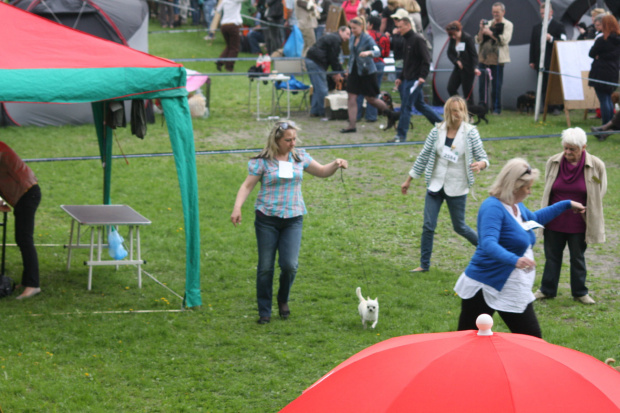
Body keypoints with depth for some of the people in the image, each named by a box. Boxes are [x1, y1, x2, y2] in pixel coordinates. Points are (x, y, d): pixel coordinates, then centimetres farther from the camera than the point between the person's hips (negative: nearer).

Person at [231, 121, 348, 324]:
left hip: (293, 218, 2)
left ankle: (283, 300, 20)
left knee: (289, 265, -9)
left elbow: (322, 172, 18)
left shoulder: (300, 157, 8)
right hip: (267, 218, -2)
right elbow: (247, 186, -4)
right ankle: (264, 311, 14)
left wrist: (336, 164, -3)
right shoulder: (262, 161, -4)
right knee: (265, 267, 1)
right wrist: (237, 208, -18)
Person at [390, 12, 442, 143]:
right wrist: (400, 78, 21)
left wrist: (422, 76, -25)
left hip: (415, 80, -10)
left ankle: (401, 135, -3)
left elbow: (426, 60, -18)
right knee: (420, 105, 15)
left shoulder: (418, 39, -13)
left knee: (406, 107, -7)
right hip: (407, 79, 10)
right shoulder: (406, 40, 16)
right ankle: (441, 123, 24)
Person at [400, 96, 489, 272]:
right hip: (435, 185, 2)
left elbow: (483, 158, -7)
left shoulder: (470, 133, -9)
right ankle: (424, 264, 13)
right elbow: (423, 156, 6)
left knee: (459, 227, 8)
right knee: (428, 226, 0)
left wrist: (480, 164, -32)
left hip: (457, 188, -2)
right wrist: (408, 180, 9)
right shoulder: (437, 132, -3)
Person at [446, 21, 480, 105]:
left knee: (467, 92, -3)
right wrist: (456, 61, -11)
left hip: (468, 69, -6)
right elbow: (450, 53, 7)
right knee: (451, 88, -1)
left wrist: (475, 67, -31)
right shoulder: (452, 39, 3)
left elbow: (474, 54, -18)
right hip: (458, 68, 6)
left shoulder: (468, 39, -15)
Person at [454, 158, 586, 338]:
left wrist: (567, 204, 34)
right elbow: (488, 244, -35)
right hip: (485, 287, -9)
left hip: (514, 292, 9)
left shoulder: (516, 205, 10)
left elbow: (535, 218, 33)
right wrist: (514, 260, -51)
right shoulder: (493, 208, -20)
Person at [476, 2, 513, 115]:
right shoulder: (488, 24, 16)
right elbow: (479, 40, 12)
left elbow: (504, 40, -12)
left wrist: (490, 33, -13)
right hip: (484, 57, 5)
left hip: (497, 59, -5)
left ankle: (496, 108, 5)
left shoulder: (507, 24, 3)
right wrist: (481, 29, -3)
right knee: (482, 83, 4)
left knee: (496, 84, -2)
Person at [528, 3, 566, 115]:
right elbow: (532, 44, 17)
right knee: (543, 87, 3)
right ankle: (547, 107, 6)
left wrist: (551, 39, -20)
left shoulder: (558, 26, 1)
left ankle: (555, 108, 1)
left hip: (553, 62, -5)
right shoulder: (536, 28, 17)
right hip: (540, 63, 5)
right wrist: (532, 60, 10)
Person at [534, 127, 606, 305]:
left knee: (578, 258, 12)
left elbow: (600, 192, 3)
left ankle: (580, 292, 26)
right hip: (554, 222, 2)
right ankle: (547, 290, 27)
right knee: (552, 256, 13)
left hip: (578, 224, -2)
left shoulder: (596, 166, -11)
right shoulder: (553, 162, -5)